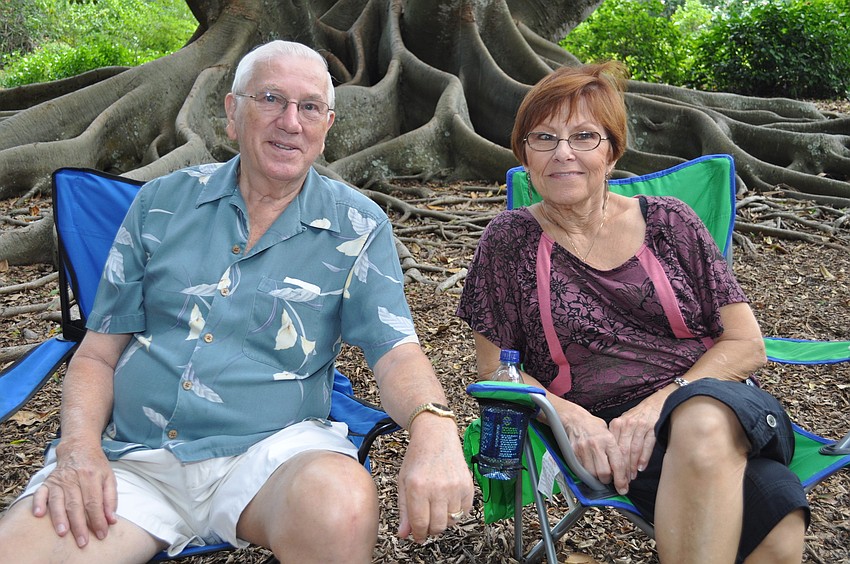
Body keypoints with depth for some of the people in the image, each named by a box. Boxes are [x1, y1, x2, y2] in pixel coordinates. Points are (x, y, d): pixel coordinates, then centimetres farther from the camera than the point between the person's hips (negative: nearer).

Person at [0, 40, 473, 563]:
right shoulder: (162, 202, 8)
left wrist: (434, 423, -30)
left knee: (340, 507, -34)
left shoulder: (357, 227, 2)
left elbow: (396, 350, -7)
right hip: (131, 456, 2)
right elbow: (98, 352, 10)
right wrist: (79, 444, -8)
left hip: (270, 447, -1)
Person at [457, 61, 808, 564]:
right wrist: (573, 417, -14)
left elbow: (747, 344, 5)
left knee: (702, 422, -37)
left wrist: (661, 402, -12)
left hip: (720, 402, 3)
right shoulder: (510, 241, 5)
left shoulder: (668, 222, 8)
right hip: (600, 432, -2)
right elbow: (496, 368, 5)